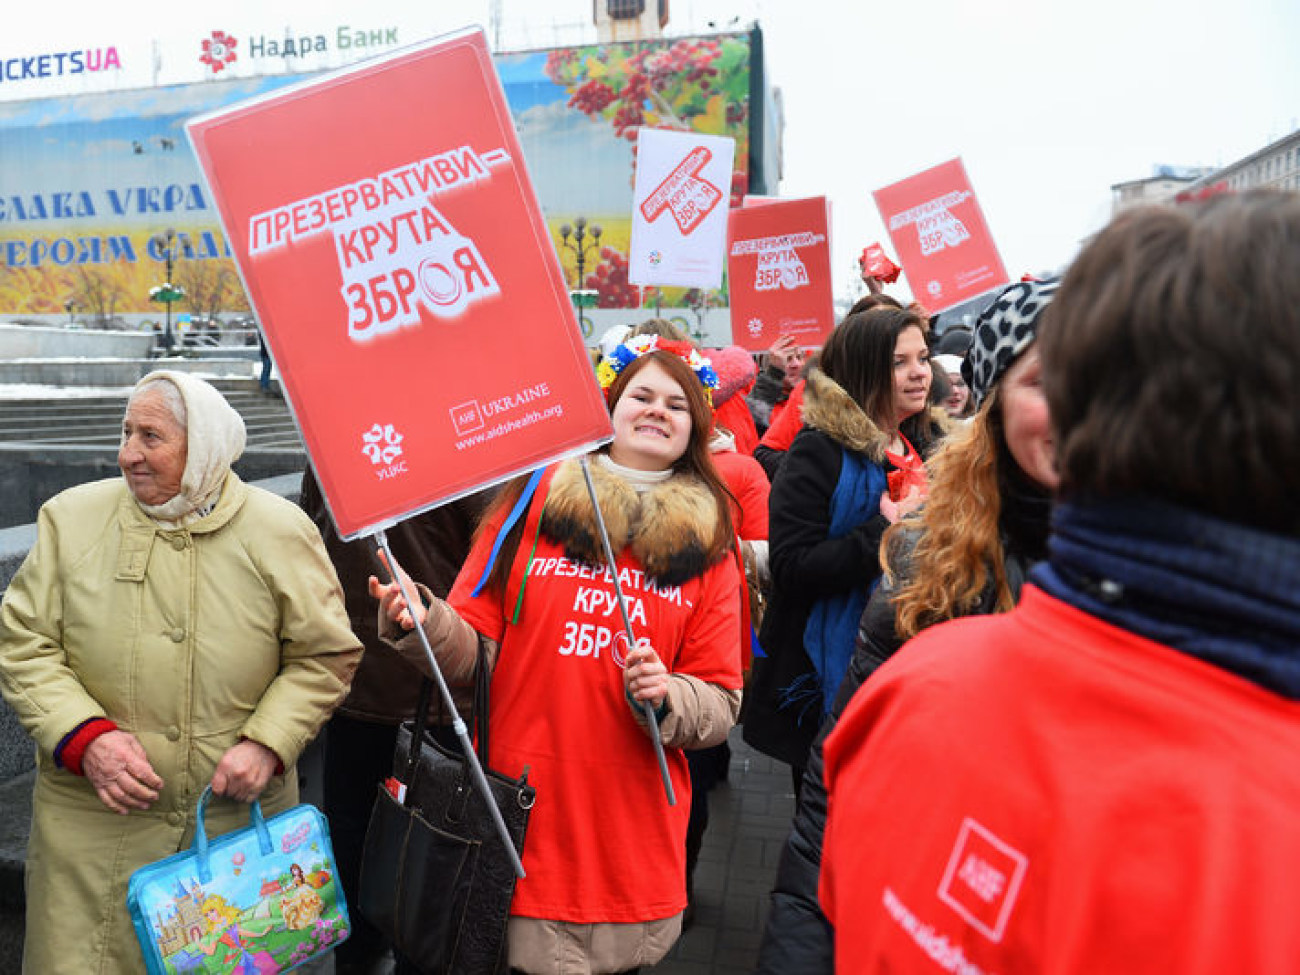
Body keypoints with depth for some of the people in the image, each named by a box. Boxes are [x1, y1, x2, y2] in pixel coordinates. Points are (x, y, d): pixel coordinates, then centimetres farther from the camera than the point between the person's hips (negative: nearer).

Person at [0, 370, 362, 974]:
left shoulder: (280, 530, -5)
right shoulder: (71, 518, 0)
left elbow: (325, 654, -1)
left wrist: (268, 743, -12)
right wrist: (85, 736, -12)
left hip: (241, 817, 0)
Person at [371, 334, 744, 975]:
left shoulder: (708, 544, 4)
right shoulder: (534, 497, 0)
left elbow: (722, 704, 4)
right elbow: (474, 647, -1)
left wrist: (669, 698, -15)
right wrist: (422, 624, -20)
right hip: (520, 818, -1)